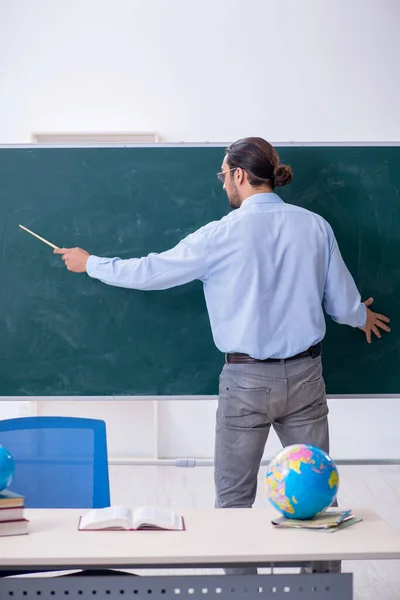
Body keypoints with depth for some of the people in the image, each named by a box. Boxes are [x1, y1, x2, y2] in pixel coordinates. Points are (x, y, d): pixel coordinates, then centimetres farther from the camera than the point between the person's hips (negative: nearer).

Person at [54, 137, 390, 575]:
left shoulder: (223, 235, -9)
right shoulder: (314, 226, -1)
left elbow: (151, 272, 0)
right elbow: (343, 304, 7)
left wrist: (90, 264, 16)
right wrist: (362, 318, 32)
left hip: (246, 380, -3)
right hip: (304, 375, 3)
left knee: (234, 499, 10)